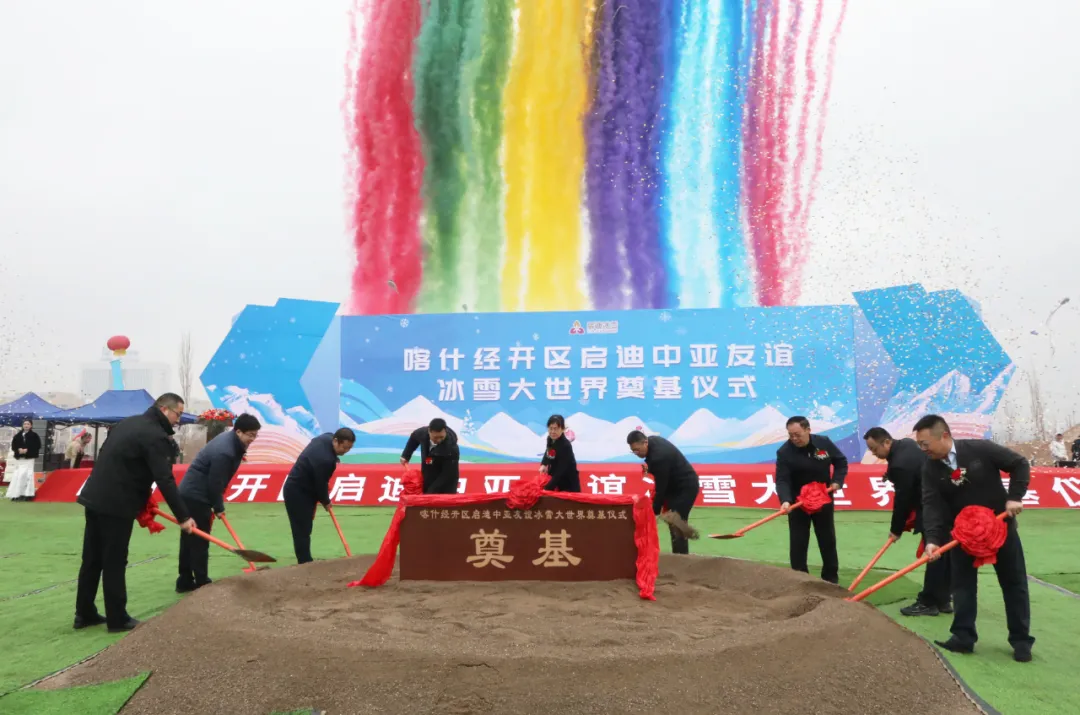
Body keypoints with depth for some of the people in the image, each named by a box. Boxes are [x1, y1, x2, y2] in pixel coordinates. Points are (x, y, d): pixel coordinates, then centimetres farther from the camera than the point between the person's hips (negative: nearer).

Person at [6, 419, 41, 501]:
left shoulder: (34, 435, 0)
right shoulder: (18, 435, 12)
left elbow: (37, 446, -5)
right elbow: (13, 445, 9)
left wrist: (27, 450, -15)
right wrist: (18, 450, -11)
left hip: (29, 458, -5)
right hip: (19, 458, 5)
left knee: (27, 475, -10)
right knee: (17, 475, 4)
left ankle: (27, 494, -8)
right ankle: (16, 494, 11)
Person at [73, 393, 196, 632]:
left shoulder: (129, 423, 14)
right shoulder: (155, 435, -16)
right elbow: (165, 480, -21)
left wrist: (141, 500, 21)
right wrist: (183, 516, -18)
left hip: (95, 497, 9)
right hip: (116, 504, -9)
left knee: (92, 559, 15)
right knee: (114, 562, 0)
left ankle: (84, 614, 24)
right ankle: (117, 619, 9)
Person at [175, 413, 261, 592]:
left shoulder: (230, 440, 6)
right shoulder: (224, 452, -26)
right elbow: (215, 483, -22)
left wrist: (217, 505, 17)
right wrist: (218, 507, -8)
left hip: (190, 494, 10)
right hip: (196, 497, -10)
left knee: (189, 539, 15)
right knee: (199, 542, -2)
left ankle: (185, 581, 23)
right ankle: (202, 584, 6)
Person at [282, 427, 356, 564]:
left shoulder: (326, 437, -5)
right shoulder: (325, 459, -34)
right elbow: (321, 483, -21)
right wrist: (326, 501, -2)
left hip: (301, 489, 10)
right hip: (297, 493, -10)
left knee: (305, 529, 15)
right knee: (302, 531, -7)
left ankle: (306, 562, 23)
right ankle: (305, 564, -3)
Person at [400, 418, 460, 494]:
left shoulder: (451, 448, -31)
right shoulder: (423, 433, -17)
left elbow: (447, 475, -27)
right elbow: (414, 437, 9)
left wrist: (431, 492, -30)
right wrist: (405, 455, 10)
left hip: (446, 483, -5)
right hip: (427, 480, 5)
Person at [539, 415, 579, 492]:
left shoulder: (565, 446, -26)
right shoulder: (551, 439, -4)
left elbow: (560, 471, -30)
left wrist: (547, 488, -33)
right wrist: (543, 464, 2)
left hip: (569, 486, -8)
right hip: (557, 483, 8)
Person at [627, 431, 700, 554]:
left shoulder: (659, 457, -33)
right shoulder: (652, 440, -6)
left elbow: (661, 487, -29)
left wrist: (654, 512, -24)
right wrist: (649, 468, -2)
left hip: (686, 487, -10)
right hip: (675, 485, 10)